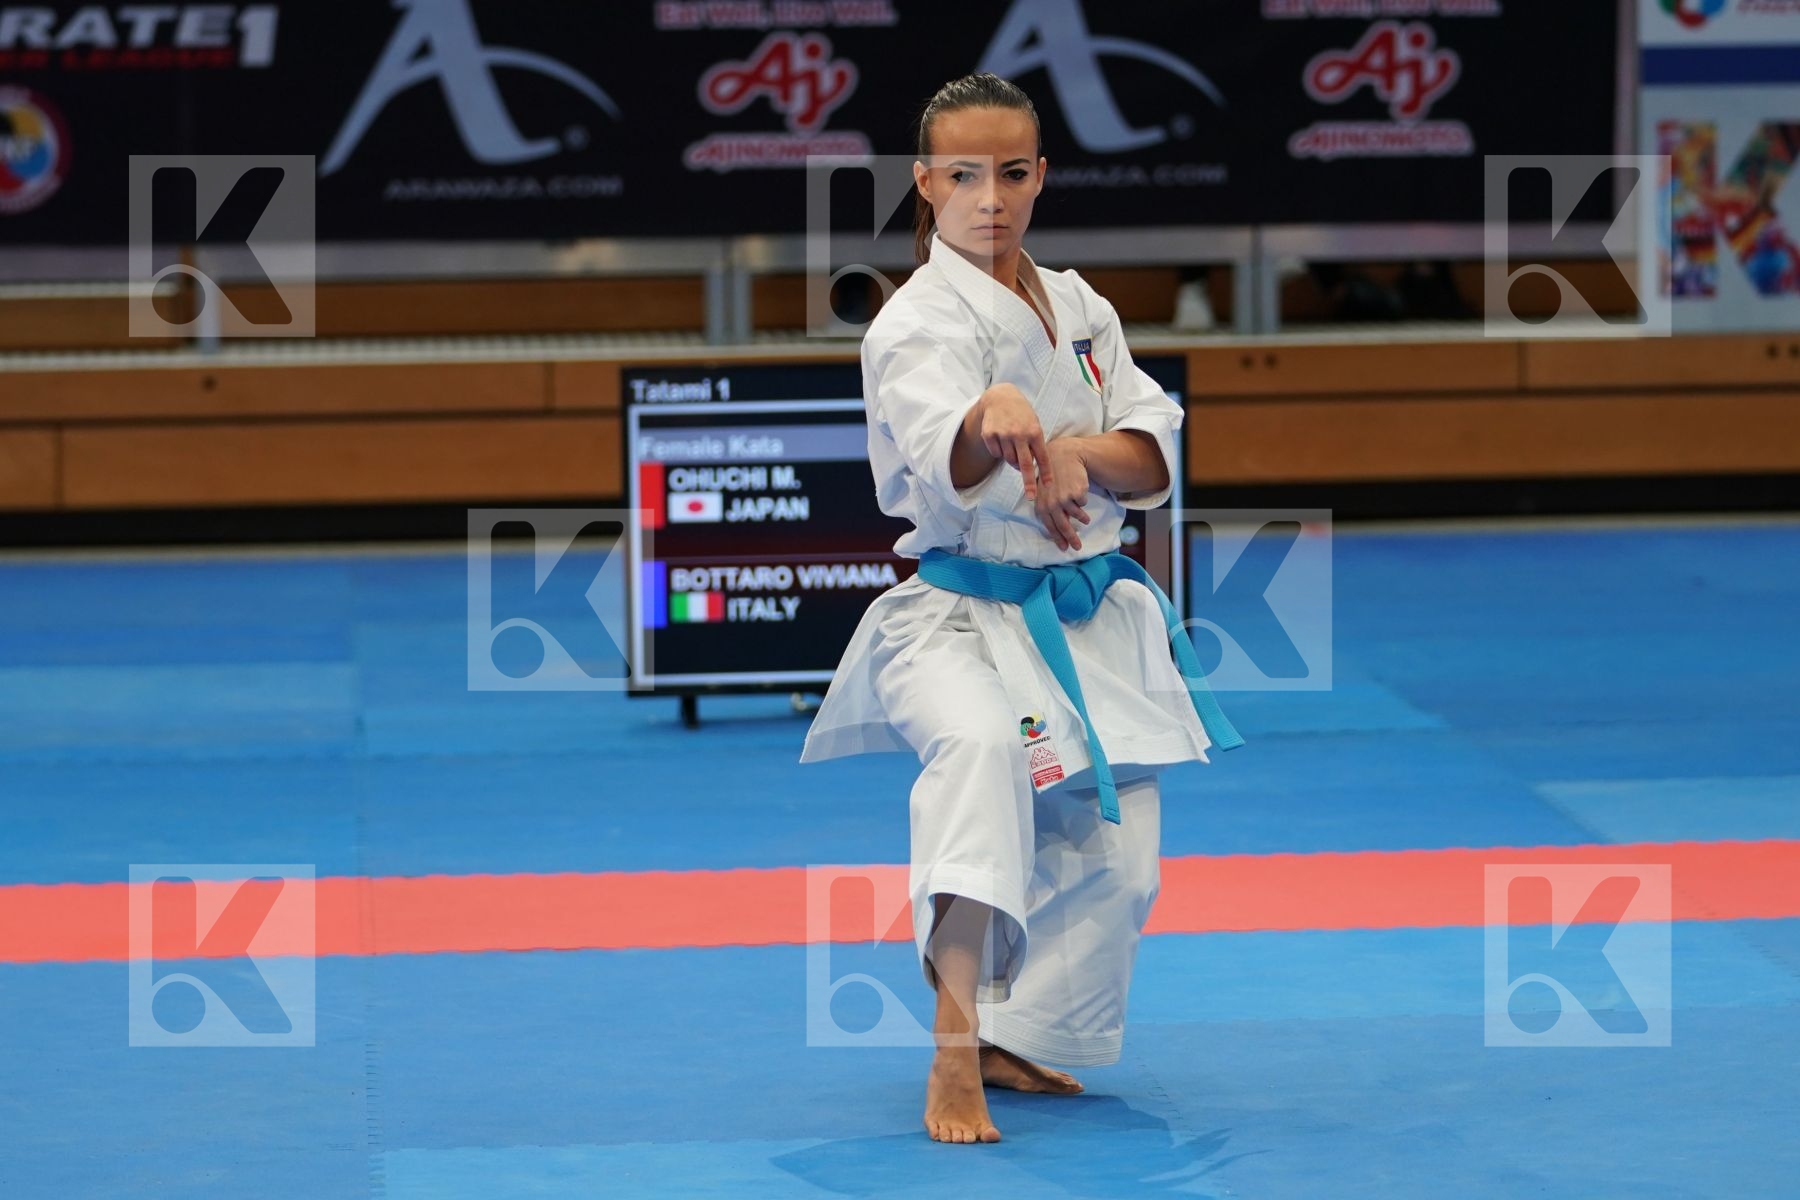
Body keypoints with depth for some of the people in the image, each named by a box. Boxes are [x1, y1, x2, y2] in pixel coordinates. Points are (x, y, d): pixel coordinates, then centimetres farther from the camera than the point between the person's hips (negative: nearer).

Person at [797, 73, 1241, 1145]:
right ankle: (954, 1056, -42)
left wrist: (1078, 451, -19)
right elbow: (945, 468, -31)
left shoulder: (1081, 309, 10)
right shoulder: (917, 323, -12)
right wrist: (995, 417, -55)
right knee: (982, 744, -38)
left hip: (1093, 617, 7)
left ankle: (1013, 1042, 33)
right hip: (962, 612, -7)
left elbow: (1156, 457, 3)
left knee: (1112, 860, 8)